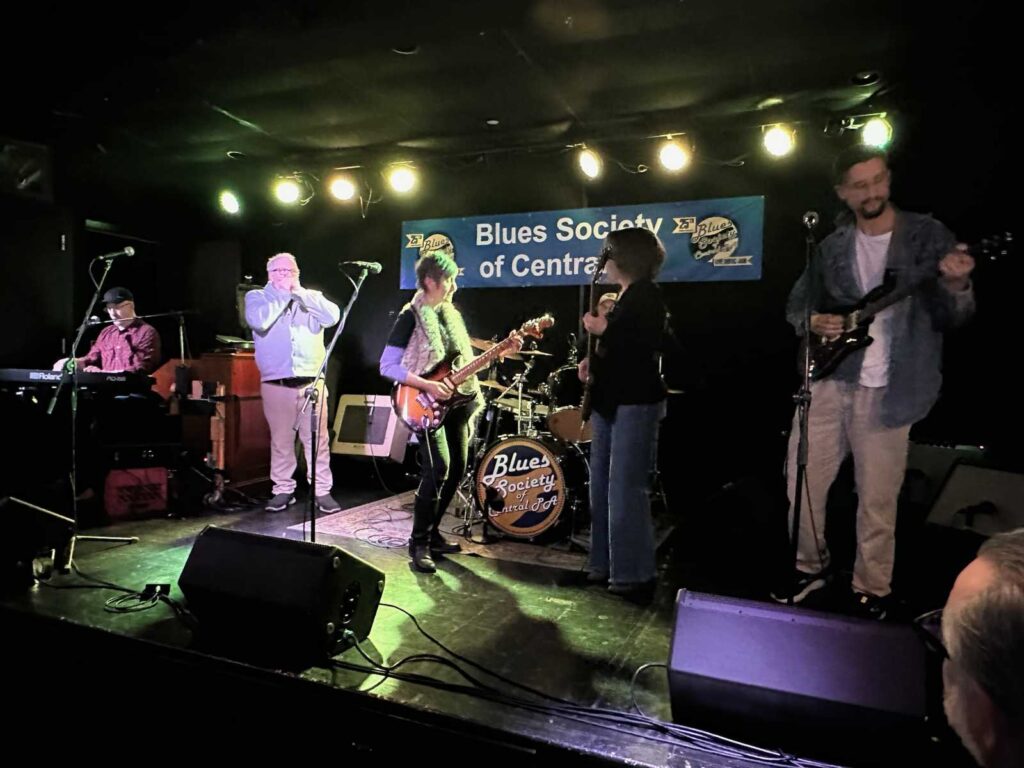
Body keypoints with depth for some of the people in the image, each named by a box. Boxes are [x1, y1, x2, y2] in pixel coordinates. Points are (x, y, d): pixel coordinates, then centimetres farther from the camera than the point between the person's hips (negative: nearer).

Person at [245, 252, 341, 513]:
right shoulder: (257, 296, 8)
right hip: (276, 383, 0)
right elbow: (259, 321, -14)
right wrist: (283, 293, -7)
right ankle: (283, 490, 20)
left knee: (317, 439, 1)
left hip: (312, 381, 1)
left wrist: (299, 292, -7)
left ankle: (322, 491, 9)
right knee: (281, 440, 7)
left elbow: (333, 316, -8)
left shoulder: (311, 297, 12)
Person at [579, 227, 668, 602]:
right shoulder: (625, 296, 18)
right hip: (612, 401, 10)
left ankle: (634, 575, 1)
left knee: (626, 490, -8)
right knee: (601, 487, 12)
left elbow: (646, 348, -19)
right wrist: (595, 361, 10)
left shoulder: (647, 295, -9)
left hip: (635, 404, -10)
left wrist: (604, 330, -18)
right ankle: (605, 564, 21)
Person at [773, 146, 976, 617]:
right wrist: (813, 322, -8)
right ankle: (811, 567, 28)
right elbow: (796, 305, 15)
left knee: (877, 500, 3)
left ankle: (871, 590, 23)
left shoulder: (928, 235, -1)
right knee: (802, 483, 6)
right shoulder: (832, 245, 7)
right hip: (829, 380, 3)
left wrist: (955, 287, -26)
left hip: (886, 389, -3)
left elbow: (951, 318, -3)